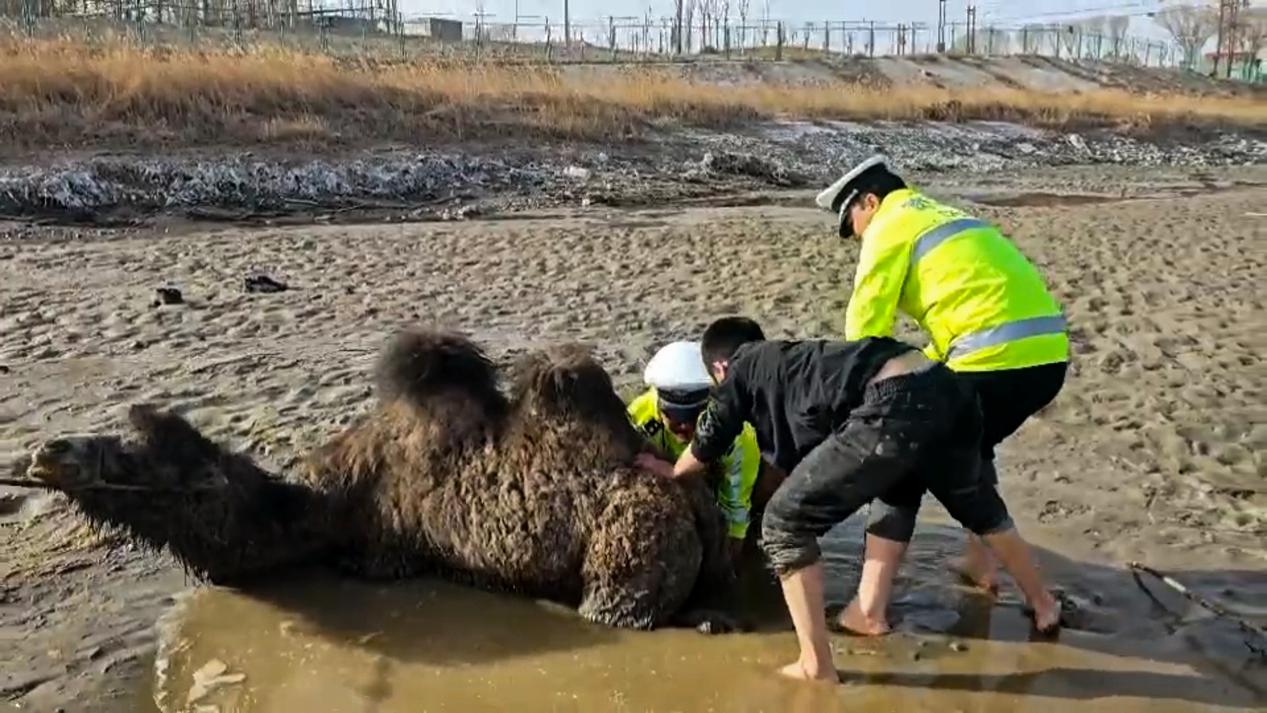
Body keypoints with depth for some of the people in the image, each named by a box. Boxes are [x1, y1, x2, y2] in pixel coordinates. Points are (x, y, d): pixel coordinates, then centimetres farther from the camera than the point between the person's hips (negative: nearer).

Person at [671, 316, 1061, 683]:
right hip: (944, 387, 9)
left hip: (895, 406, -9)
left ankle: (816, 667, 9)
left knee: (785, 525, 6)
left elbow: (707, 445, 27)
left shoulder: (742, 368, 17)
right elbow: (797, 453, 47)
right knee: (977, 504, 36)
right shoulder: (791, 361, 35)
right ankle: (1044, 604, 57)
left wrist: (671, 474, 46)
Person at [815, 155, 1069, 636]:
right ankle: (980, 564, 42)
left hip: (996, 358, -9)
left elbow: (866, 325, -2)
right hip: (1047, 352, 9)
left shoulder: (890, 227, 3)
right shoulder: (945, 217, 29)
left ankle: (869, 607, -1)